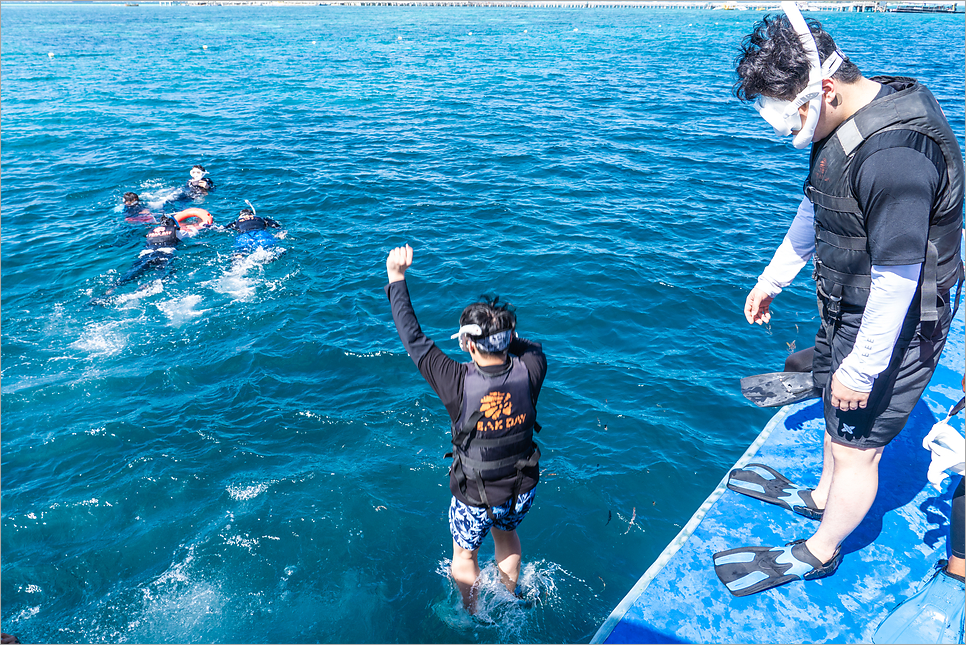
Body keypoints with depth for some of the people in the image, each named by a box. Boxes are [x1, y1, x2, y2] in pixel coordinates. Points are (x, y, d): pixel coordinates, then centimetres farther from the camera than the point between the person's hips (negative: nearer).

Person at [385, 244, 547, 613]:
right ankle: (511, 598, 58)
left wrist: (397, 279, -17)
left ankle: (472, 617, 49)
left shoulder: (459, 385, -34)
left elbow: (413, 338, -25)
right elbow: (533, 348, 3)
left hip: (475, 497, -4)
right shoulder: (529, 374, -24)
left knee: (464, 555, 26)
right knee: (506, 534, 34)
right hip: (522, 490, 4)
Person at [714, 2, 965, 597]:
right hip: (848, 309, 9)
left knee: (856, 448, 8)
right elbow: (815, 213, 14)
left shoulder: (896, 153, -33)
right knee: (836, 420, 26)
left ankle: (818, 554, 28)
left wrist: (860, 368, -20)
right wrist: (771, 280, 20)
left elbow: (897, 282, -28)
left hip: (892, 328, -9)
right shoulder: (845, 123, -1)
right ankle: (822, 498, 49)